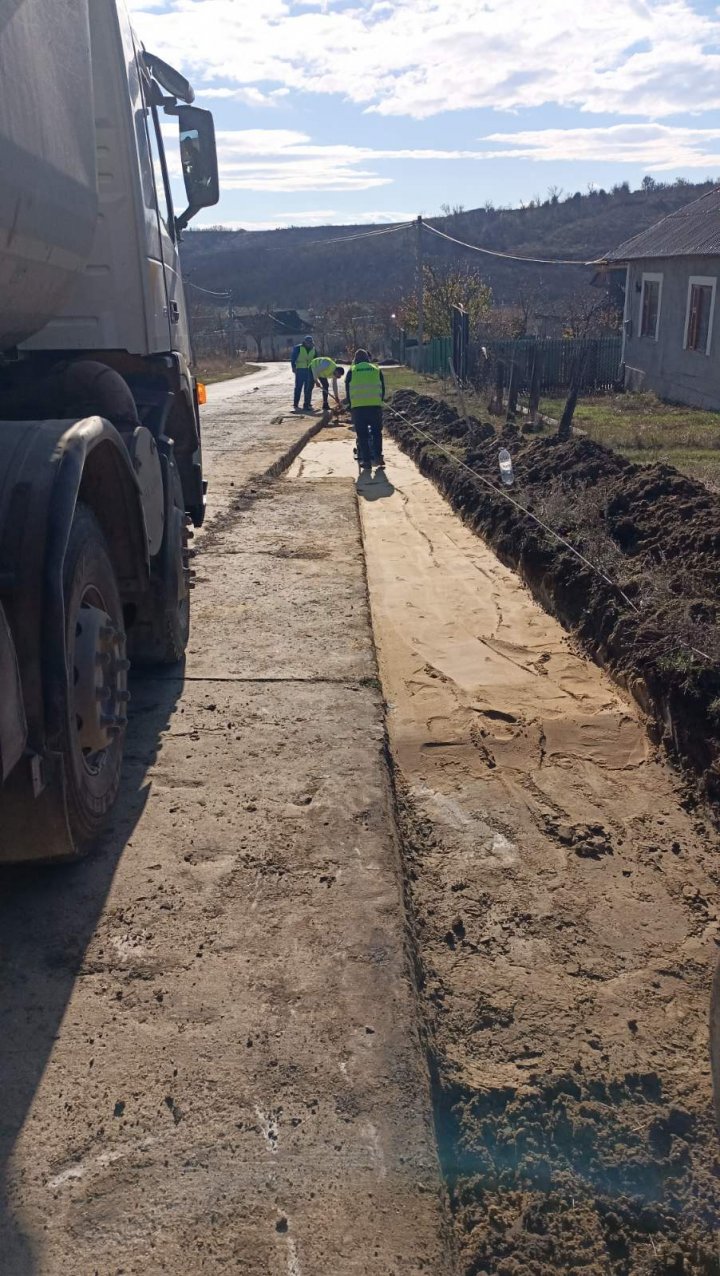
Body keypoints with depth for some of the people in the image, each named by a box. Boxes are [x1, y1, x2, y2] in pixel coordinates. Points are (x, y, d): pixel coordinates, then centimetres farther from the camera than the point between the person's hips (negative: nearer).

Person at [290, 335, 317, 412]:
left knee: (309, 389, 7)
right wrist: (293, 367, -11)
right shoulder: (298, 348, -3)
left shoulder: (314, 350, 12)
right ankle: (296, 405, -1)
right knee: (298, 387, -5)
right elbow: (293, 358, -3)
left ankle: (307, 405, 14)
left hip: (310, 371, 5)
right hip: (300, 370, -5)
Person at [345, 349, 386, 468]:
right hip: (376, 405, 1)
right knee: (377, 431, 15)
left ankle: (366, 460, 1)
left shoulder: (352, 370, 12)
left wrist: (350, 404, 22)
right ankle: (377, 456, 8)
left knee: (362, 434, 5)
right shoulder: (376, 369, 16)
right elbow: (383, 388, 17)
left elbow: (347, 390, 12)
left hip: (358, 406, -1)